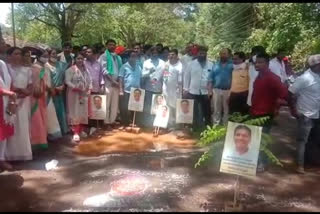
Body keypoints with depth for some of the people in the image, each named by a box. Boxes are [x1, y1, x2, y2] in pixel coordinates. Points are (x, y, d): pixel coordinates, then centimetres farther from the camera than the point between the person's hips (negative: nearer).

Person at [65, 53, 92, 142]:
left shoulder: (86, 70, 11)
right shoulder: (71, 69, -7)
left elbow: (90, 80, 13)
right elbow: (67, 81, -15)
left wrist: (89, 89, -3)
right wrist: (76, 88, -24)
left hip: (84, 94, 6)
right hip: (74, 94, -6)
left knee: (83, 112, 10)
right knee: (75, 113, -6)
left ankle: (81, 130, 23)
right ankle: (76, 132, -5)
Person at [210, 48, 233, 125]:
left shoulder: (232, 64, 1)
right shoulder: (216, 65, 9)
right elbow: (211, 78, 9)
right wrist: (210, 89, 2)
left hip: (227, 90, -2)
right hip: (216, 90, 2)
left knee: (226, 110, 6)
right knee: (216, 110, 7)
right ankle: (215, 124, 14)